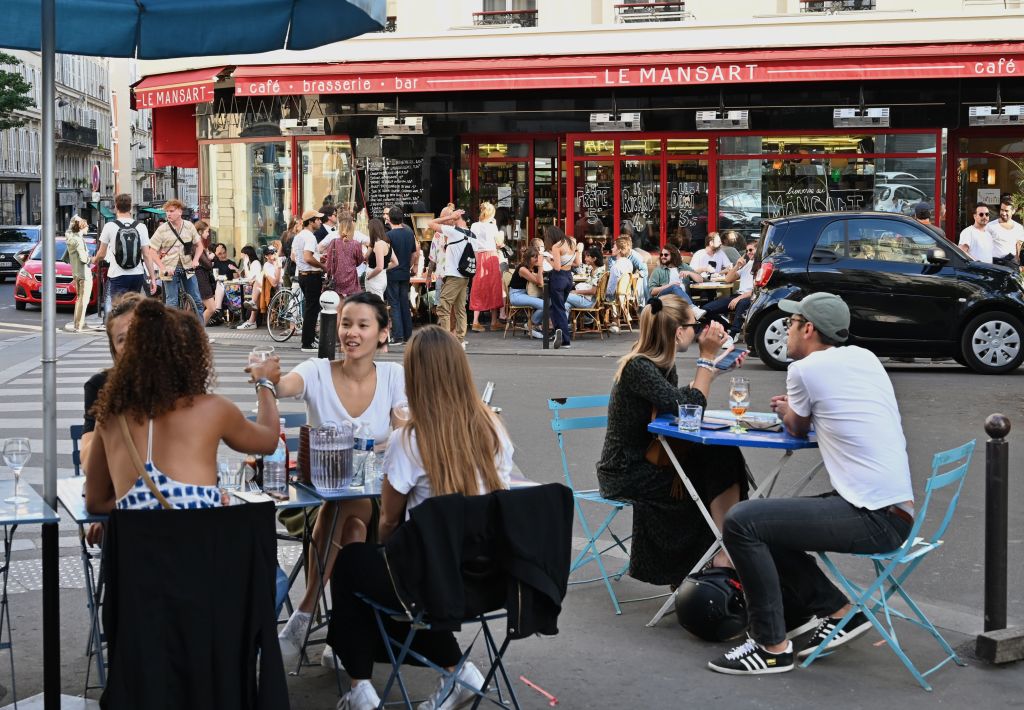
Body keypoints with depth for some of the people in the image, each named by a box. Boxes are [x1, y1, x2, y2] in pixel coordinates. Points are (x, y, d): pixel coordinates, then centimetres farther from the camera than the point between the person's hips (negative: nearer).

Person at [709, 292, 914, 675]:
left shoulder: (805, 369, -8)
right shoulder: (866, 358, 13)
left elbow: (797, 428, 11)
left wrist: (785, 410, 31)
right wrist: (795, 407, 28)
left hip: (872, 519, -9)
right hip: (897, 510, 9)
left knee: (741, 522, -12)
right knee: (765, 522, 19)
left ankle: (771, 646, -5)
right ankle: (838, 612, 17)